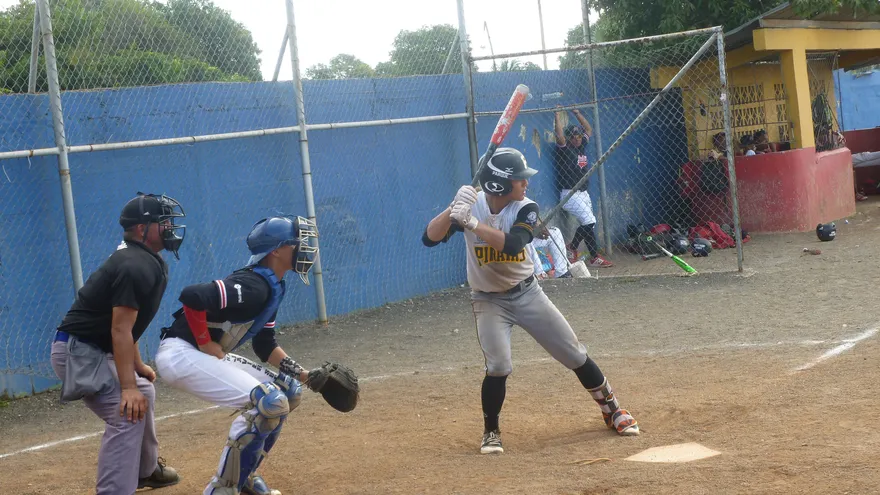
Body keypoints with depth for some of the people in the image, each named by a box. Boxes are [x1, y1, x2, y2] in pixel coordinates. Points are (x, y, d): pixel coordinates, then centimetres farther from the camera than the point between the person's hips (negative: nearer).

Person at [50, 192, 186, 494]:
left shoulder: (148, 262, 11)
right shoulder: (135, 267, -21)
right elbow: (120, 330, -26)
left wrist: (137, 366, 18)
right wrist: (127, 387, -28)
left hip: (94, 350, 11)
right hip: (78, 352, -11)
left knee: (143, 393, 25)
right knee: (127, 413, -21)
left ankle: (145, 470, 42)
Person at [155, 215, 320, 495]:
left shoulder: (271, 288, 11)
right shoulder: (254, 286, -21)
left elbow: (265, 346, 20)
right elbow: (191, 296, -33)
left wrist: (305, 375, 12)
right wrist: (206, 344, -21)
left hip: (210, 357, 11)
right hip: (181, 354, -11)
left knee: (289, 391, 13)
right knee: (270, 402, -22)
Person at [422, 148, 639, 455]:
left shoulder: (526, 209, -15)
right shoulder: (471, 204, -15)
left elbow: (512, 245, -34)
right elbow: (430, 238, -24)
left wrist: (471, 223, -41)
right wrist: (453, 210, -40)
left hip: (527, 293, 2)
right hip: (489, 300, -2)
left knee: (574, 354, 5)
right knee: (498, 366, -19)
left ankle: (611, 409, 25)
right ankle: (491, 431, 4)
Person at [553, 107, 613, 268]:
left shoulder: (582, 146, 11)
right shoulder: (564, 149, -9)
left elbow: (588, 129, 24)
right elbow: (559, 136, -27)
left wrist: (577, 113, 18)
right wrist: (558, 116, -24)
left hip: (584, 193, 8)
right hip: (570, 194, -8)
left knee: (587, 224, 8)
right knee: (589, 222, -13)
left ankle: (572, 249, 26)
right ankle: (594, 257, -9)